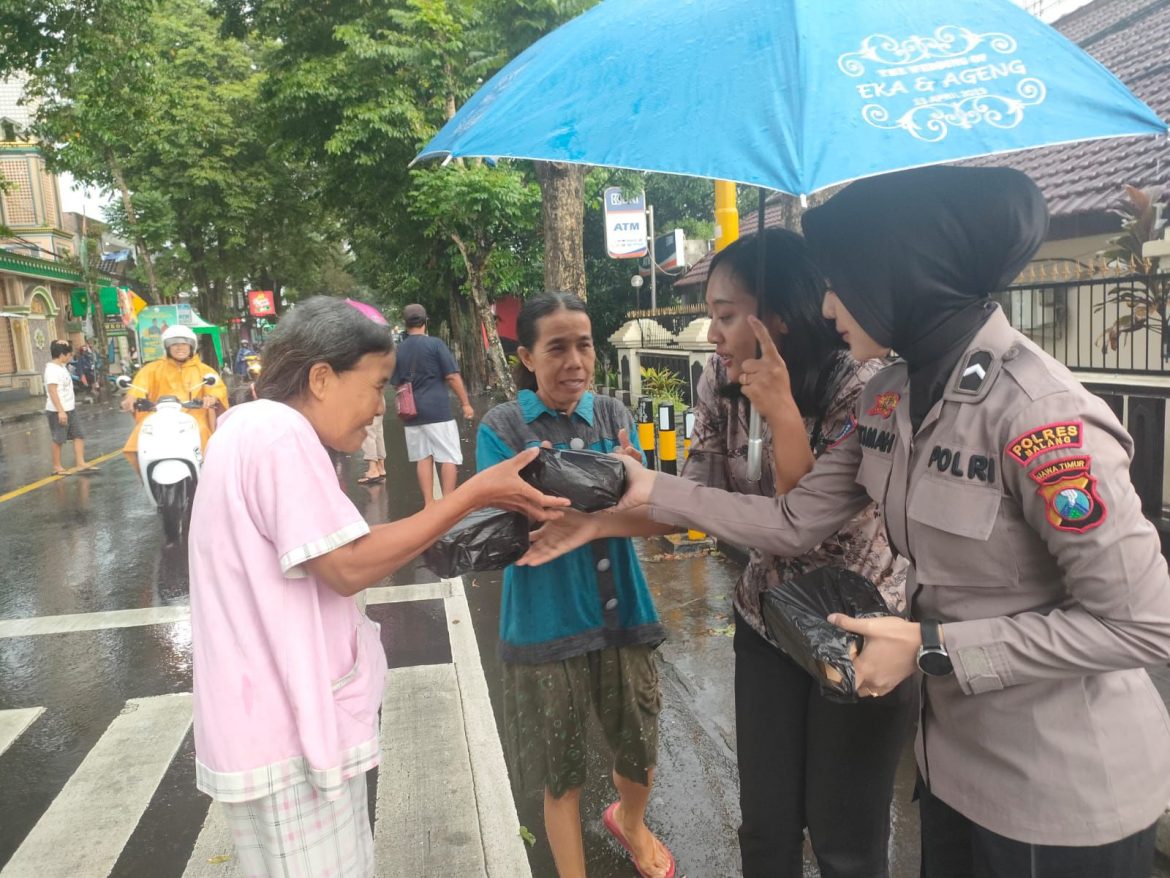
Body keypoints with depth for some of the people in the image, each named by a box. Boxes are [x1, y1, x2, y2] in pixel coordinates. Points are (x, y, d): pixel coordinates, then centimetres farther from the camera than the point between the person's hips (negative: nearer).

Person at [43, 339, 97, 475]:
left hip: (70, 409, 9)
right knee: (58, 440, 2)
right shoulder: (52, 369, -17)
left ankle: (80, 464, 8)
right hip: (58, 411, -9)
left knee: (78, 436, 6)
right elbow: (52, 391, -23)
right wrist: (60, 411, -26)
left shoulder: (61, 367, 11)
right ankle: (57, 467, 13)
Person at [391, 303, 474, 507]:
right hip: (438, 410, -5)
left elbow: (397, 385, 14)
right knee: (449, 458, 2)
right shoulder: (435, 344, -5)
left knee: (423, 458, 11)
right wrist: (465, 403, -2)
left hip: (412, 413, 5)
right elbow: (452, 376, -8)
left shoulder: (398, 350, 8)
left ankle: (429, 503, 11)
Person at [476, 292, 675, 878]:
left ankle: (630, 822, 54)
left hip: (622, 612, 3)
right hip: (546, 623, -3)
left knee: (640, 750, 20)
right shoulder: (502, 429, -8)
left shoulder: (613, 416, 1)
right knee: (561, 774, 12)